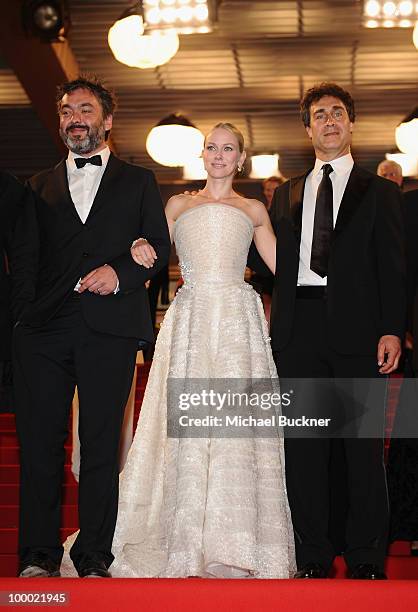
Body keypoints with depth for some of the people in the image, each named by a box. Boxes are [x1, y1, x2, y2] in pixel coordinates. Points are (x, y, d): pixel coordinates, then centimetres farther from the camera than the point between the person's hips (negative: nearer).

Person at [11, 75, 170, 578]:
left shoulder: (138, 182, 16)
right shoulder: (39, 187, 20)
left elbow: (159, 247, 8)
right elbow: (24, 258, 13)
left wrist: (120, 272, -11)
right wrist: (24, 315, -1)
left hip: (109, 327, -2)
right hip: (44, 329, 2)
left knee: (101, 444, 0)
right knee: (39, 442, 0)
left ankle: (94, 557, 7)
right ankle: (38, 555, 7)